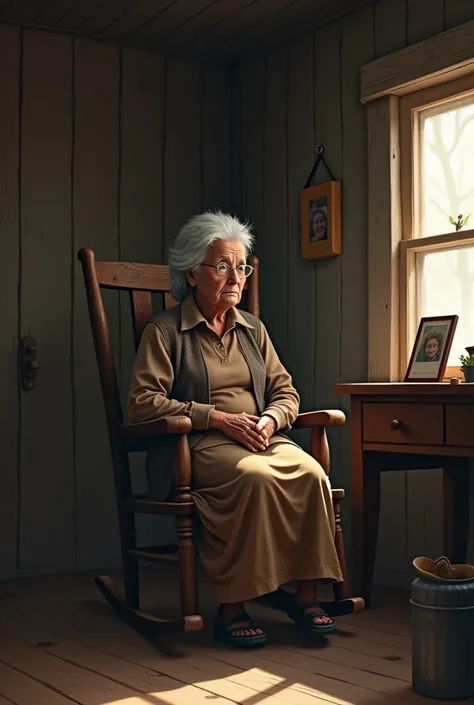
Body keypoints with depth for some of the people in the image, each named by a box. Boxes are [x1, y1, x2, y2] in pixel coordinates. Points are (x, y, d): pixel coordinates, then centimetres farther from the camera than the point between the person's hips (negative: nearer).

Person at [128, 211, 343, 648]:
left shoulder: (253, 329, 20)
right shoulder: (164, 331, 2)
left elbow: (285, 391, 19)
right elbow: (144, 403, -8)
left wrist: (269, 420, -6)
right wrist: (219, 418, -15)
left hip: (261, 437, 5)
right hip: (197, 445, -5)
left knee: (312, 474, -26)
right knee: (254, 477, -36)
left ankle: (307, 595, -18)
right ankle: (232, 609, -28)